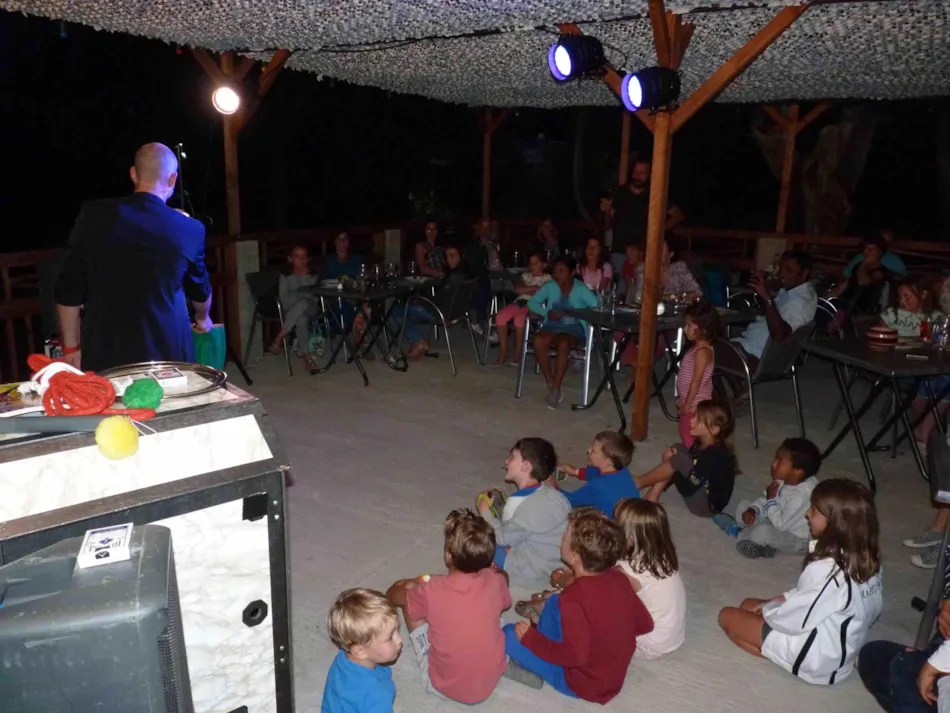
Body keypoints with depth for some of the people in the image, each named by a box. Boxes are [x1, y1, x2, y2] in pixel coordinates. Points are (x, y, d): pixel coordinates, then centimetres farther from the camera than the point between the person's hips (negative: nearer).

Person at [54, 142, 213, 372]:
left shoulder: (94, 215, -4)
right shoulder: (190, 229, -1)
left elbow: (69, 290, -2)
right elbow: (199, 289, 16)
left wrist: (70, 347, 9)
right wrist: (202, 318, 37)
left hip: (105, 354, 0)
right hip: (167, 353, 0)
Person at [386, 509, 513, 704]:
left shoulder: (432, 591, -23)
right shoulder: (495, 581, -16)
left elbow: (392, 595, 1)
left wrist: (410, 585, 21)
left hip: (445, 687, -3)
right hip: (491, 680, 3)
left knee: (407, 590, 4)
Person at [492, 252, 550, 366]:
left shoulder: (547, 278, 11)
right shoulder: (526, 275, 26)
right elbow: (517, 289, 9)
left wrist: (525, 290, -1)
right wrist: (533, 288, -1)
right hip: (520, 301, 5)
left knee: (519, 318, -38)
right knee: (500, 316, -25)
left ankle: (517, 354, -25)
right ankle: (503, 354, -20)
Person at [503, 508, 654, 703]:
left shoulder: (574, 597, -31)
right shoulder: (619, 578, -10)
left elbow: (576, 655, -30)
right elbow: (645, 625, 0)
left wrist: (531, 638, -18)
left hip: (585, 684, -7)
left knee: (510, 634, -6)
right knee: (555, 602, 15)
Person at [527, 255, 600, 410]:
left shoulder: (581, 289, -8)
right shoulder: (550, 286, 2)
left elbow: (597, 307, -16)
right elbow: (532, 302, 3)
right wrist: (547, 313, -14)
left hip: (574, 328, -3)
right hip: (553, 326, 3)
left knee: (563, 344, -37)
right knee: (538, 341, -30)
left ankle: (556, 388, -26)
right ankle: (551, 384, -19)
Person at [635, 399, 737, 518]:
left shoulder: (714, 456, -29)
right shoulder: (701, 443, -1)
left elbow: (686, 490, -28)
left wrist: (670, 461, -16)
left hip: (707, 505, -10)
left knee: (680, 459, -25)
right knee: (679, 449, -3)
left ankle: (637, 483, -6)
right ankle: (653, 495, -6)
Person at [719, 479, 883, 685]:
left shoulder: (825, 569, -34)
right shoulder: (869, 560, -8)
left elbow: (791, 621, -22)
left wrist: (766, 609, -2)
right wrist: (783, 599, 3)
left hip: (816, 660, -8)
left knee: (727, 615, 2)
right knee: (748, 604, 18)